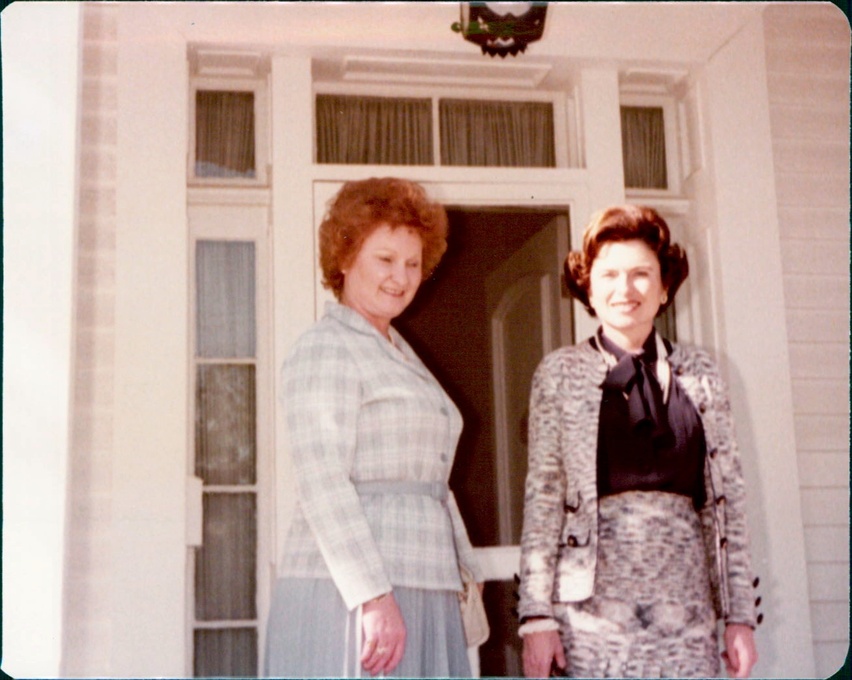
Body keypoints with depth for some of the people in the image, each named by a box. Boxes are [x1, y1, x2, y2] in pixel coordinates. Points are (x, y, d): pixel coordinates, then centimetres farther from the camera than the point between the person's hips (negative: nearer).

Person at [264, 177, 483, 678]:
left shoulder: (402, 357, 21)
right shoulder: (325, 349, -6)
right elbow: (322, 482, -16)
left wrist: (468, 568, 20)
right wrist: (372, 594, -22)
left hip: (421, 593, 8)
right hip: (351, 593, -8)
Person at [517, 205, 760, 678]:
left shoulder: (700, 376, 11)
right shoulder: (560, 374, 5)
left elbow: (727, 499, 10)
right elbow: (542, 498, 1)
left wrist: (740, 615, 6)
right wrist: (537, 614, -4)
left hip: (685, 608, 2)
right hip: (594, 605, -2)